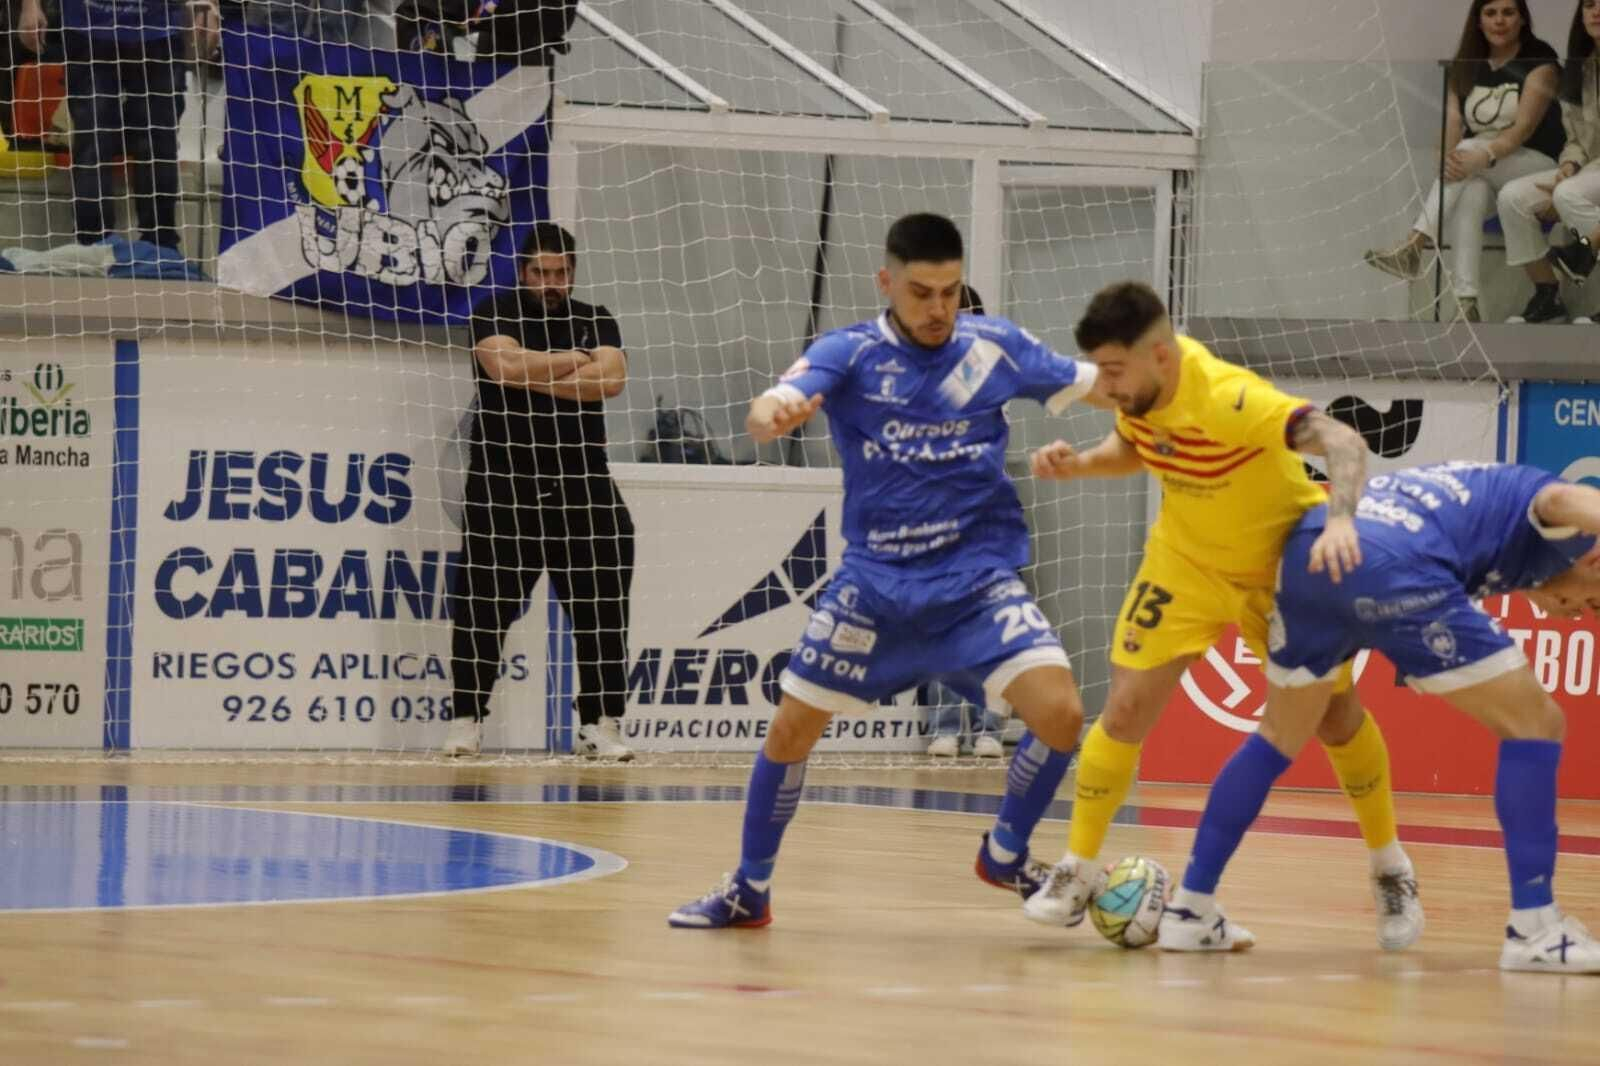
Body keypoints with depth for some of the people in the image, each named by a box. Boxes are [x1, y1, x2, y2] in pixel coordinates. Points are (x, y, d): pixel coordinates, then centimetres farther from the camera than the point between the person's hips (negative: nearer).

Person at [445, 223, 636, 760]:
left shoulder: (595, 320, 11)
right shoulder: (496, 313, 3)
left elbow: (610, 379, -7)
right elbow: (506, 365, -17)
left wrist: (539, 378, -11)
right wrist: (575, 360, -5)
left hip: (582, 484, 3)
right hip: (503, 481, -2)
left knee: (602, 608, -2)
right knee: (483, 606, -2)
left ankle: (599, 724, 3)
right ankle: (466, 720, 6)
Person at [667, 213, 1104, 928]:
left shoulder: (995, 347, -2)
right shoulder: (849, 354, -7)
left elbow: (1091, 385, 6)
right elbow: (779, 403, -25)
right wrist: (771, 413, -49)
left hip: (977, 580, 0)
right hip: (875, 581, 0)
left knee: (1059, 713, -18)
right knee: (790, 729, 1)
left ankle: (1007, 851, 9)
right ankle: (748, 890, 23)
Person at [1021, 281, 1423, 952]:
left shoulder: (1227, 398, -36)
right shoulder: (1136, 390, -16)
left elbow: (1343, 442, -44)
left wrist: (1340, 520, -62)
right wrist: (1076, 463, -13)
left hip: (1282, 564, -4)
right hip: (1186, 562, 4)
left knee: (1337, 716, 3)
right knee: (1126, 707, -6)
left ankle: (1390, 870, 24)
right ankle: (1076, 873, 5)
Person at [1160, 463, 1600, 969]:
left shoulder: (1487, 491, 38)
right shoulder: (1537, 497, 16)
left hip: (1308, 550, 8)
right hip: (1394, 569, -7)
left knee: (1278, 738, 27)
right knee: (1533, 725, 5)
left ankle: (1189, 910, 28)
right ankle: (1534, 931, 3)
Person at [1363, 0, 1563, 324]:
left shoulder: (1539, 63, -7)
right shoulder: (1467, 66, 8)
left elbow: (1524, 126, -20)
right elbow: (1452, 123, -5)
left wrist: (1484, 157, -39)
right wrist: (1449, 157, -28)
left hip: (1536, 168, -4)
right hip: (1483, 176, 4)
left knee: (1469, 147, -33)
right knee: (1470, 193, -34)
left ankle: (1414, 247, -43)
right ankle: (1465, 304, -47)